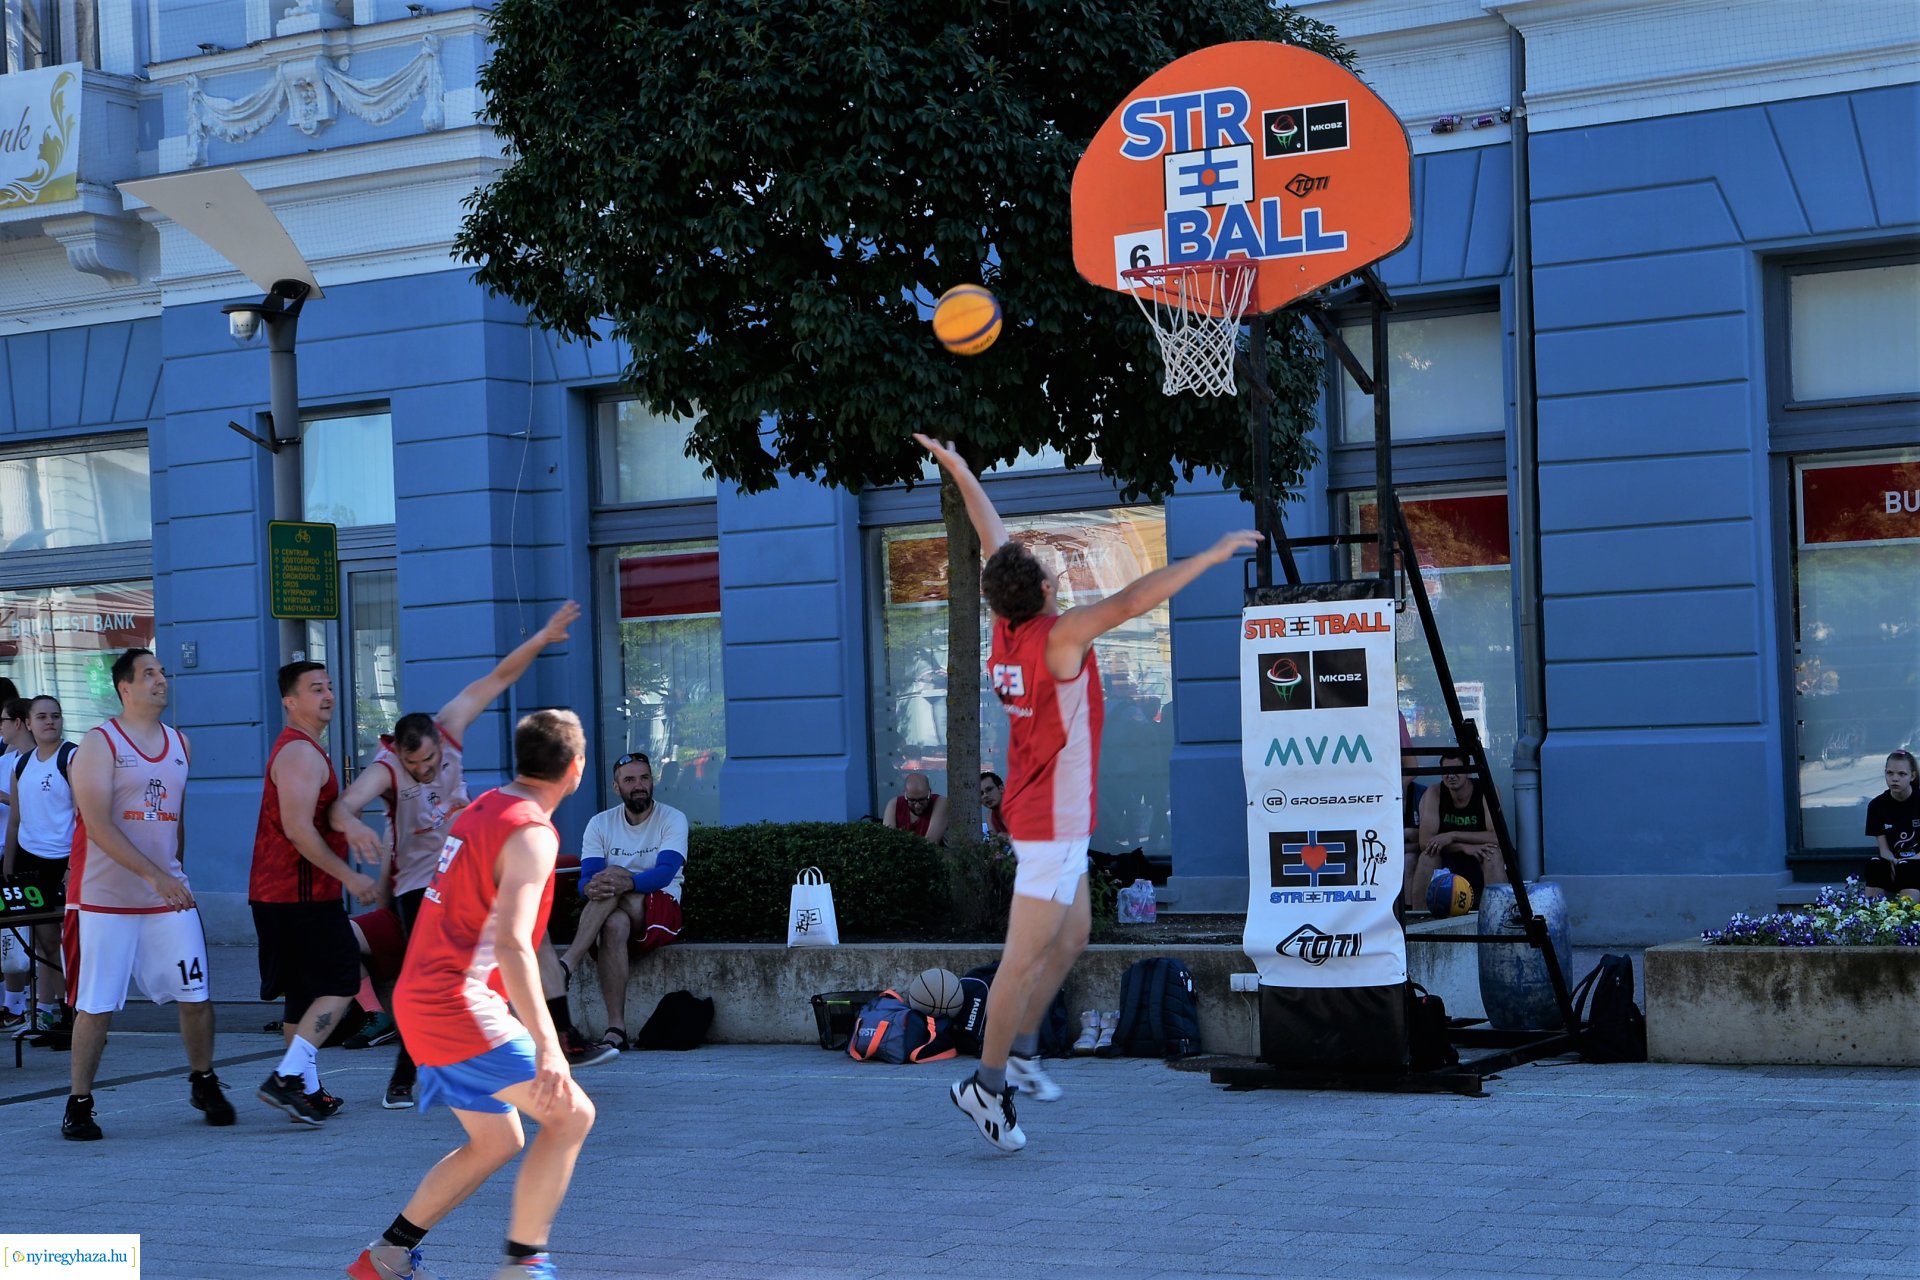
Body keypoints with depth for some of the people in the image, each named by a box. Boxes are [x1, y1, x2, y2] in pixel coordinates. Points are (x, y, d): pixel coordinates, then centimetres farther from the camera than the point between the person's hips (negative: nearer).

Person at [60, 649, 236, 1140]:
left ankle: (203, 1084, 22)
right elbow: (99, 826, -17)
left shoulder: (179, 744, 11)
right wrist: (154, 876, -23)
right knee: (95, 1005, -1)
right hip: (105, 899, -5)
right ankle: (78, 1104, 9)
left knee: (196, 995, 3)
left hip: (169, 897, 5)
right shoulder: (99, 744, -8)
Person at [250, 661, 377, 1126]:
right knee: (340, 986, -9)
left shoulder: (302, 750, 20)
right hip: (301, 894, -10)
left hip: (278, 892, 10)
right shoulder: (301, 753, -15)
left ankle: (307, 1092, 17)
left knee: (305, 993, 13)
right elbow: (298, 829, -24)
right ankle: (288, 1077, -16)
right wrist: (349, 877, -21)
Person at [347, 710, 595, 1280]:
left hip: (420, 999, 10)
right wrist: (546, 1044, -31)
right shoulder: (531, 833, -14)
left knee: (497, 1142, 17)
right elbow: (511, 943, -26)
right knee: (570, 1113, -6)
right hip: (459, 1005, -10)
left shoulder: (482, 809, 14)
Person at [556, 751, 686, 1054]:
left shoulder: (672, 819, 1)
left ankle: (567, 965, -47)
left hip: (660, 909, -2)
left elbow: (665, 872, -17)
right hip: (616, 910, 2)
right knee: (614, 924, -37)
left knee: (615, 876, -33)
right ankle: (615, 1029, -44)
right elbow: (587, 878, -4)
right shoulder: (600, 824, 9)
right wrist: (591, 888, -31)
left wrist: (627, 883, -38)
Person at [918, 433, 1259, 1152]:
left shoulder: (1007, 626, 0)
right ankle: (987, 1085, 2)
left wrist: (962, 475, 24)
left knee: (1072, 937, 20)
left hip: (1045, 815, 9)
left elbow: (995, 544, 13)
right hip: (1053, 822, -9)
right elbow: (1131, 602, -31)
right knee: (1026, 956, -4)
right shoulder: (1057, 636, -21)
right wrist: (1212, 556, -27)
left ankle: (1020, 1049, 26)